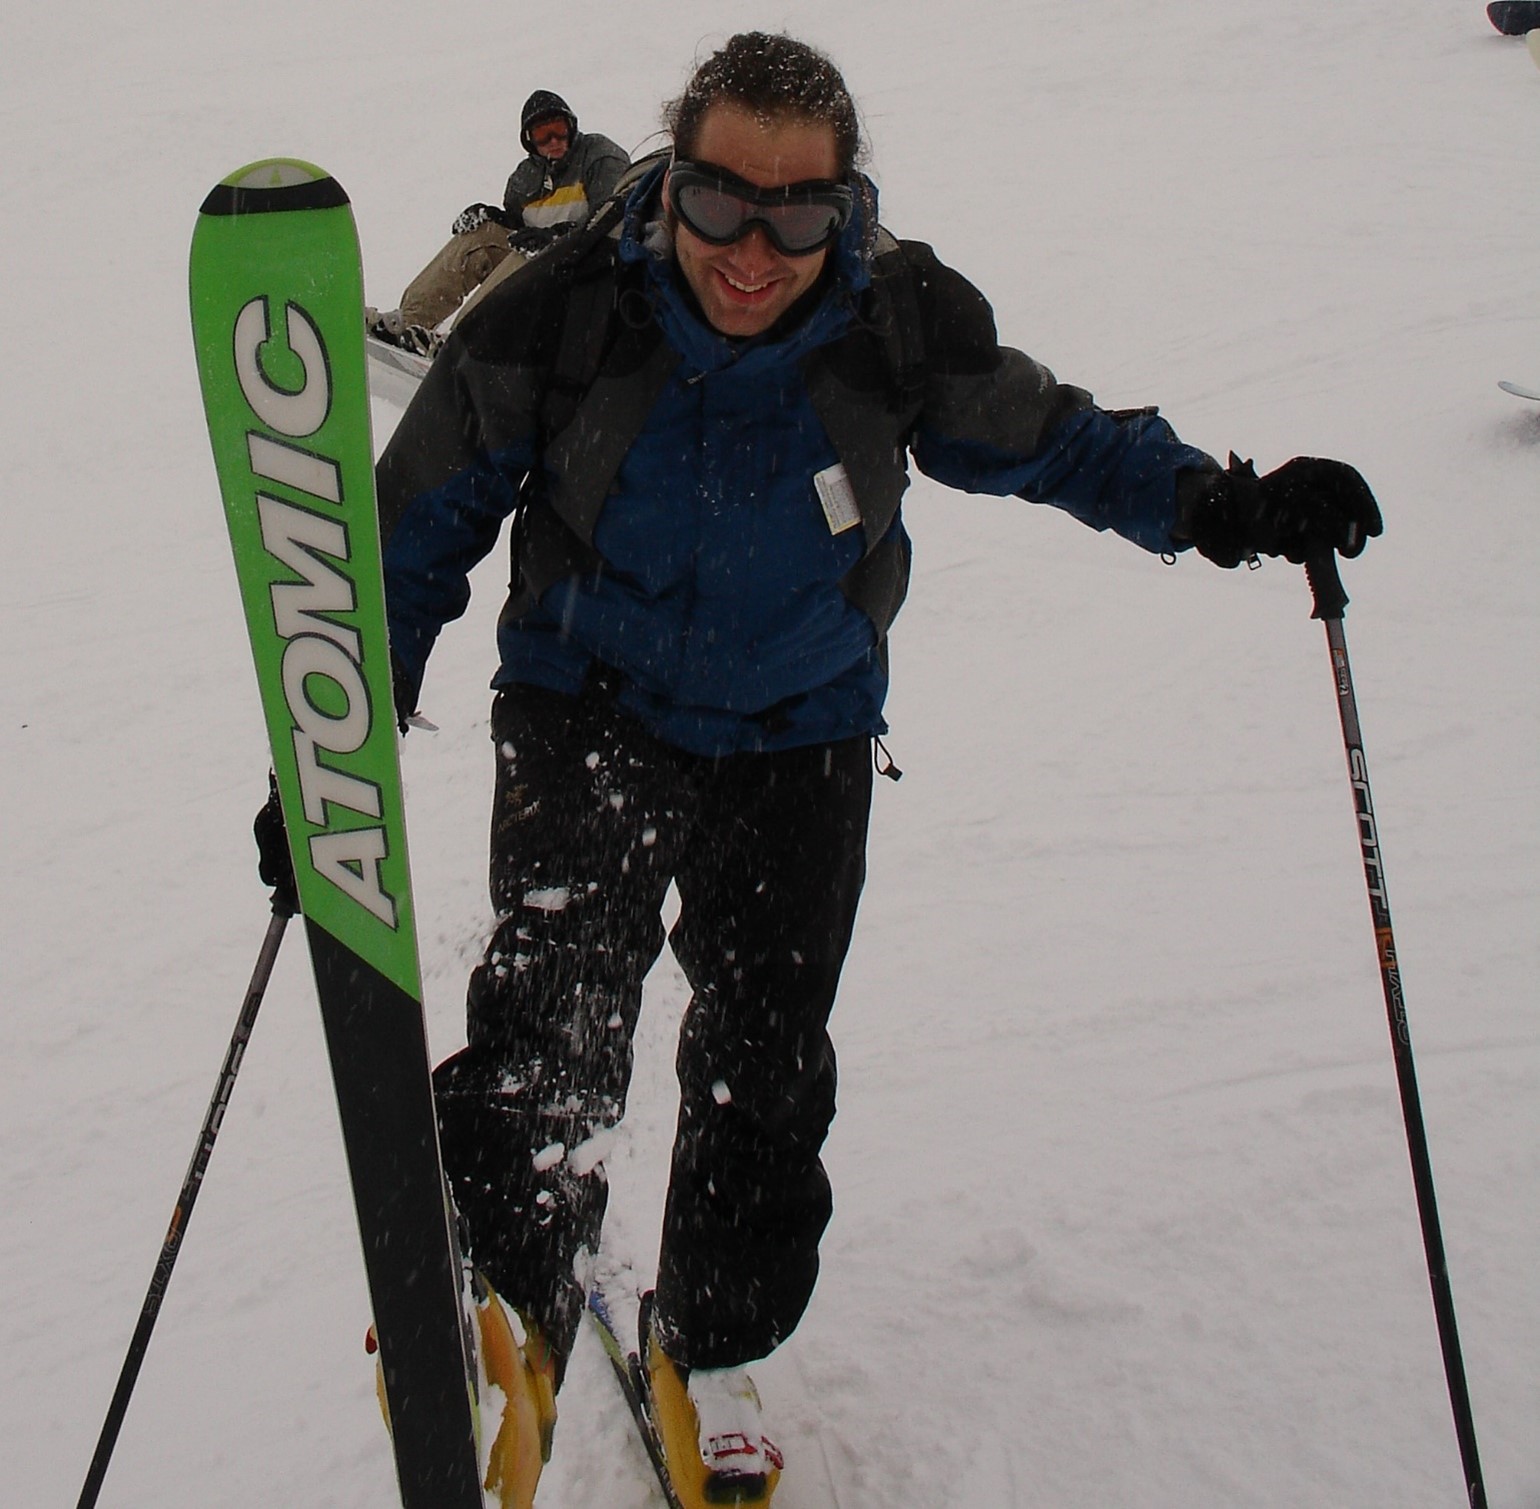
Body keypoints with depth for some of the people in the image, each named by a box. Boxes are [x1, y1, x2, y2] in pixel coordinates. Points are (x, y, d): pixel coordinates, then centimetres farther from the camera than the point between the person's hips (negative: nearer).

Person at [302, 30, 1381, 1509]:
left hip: (796, 735, 2)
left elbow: (1047, 437, 1)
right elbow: (423, 522, -8)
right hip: (587, 706, -1)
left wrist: (1217, 507, -15)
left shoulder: (904, 325, -17)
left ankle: (706, 1348, 32)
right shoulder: (561, 319, -20)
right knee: (550, 1029, -23)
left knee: (766, 1067, 9)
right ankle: (513, 1294, 2)